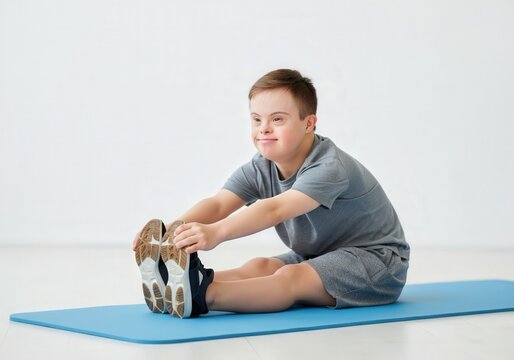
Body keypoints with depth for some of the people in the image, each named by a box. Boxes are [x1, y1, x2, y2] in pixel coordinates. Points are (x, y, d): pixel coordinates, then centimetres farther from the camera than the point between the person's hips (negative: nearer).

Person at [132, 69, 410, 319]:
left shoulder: (329, 168, -28)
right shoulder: (259, 169, -5)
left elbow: (275, 209, -44)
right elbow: (217, 204, -21)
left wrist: (217, 232, -60)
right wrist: (175, 229, -42)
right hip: (318, 257, 7)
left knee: (291, 277, -32)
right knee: (258, 267, -20)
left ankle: (202, 295, -54)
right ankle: (177, 287, -43)